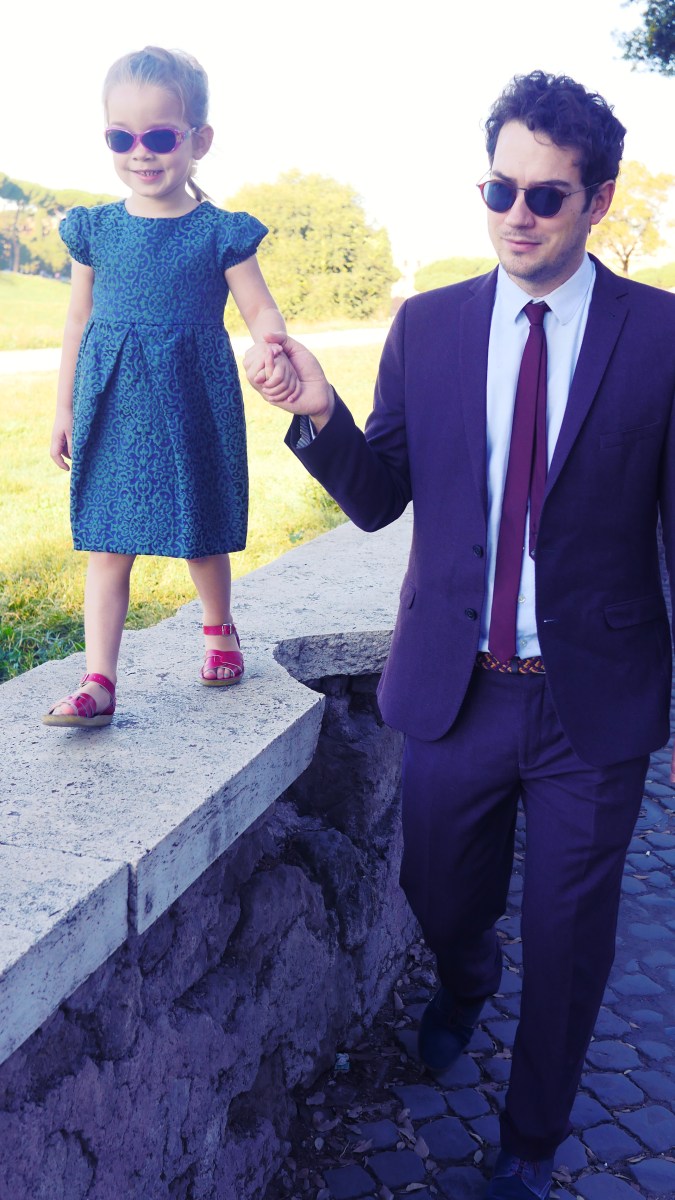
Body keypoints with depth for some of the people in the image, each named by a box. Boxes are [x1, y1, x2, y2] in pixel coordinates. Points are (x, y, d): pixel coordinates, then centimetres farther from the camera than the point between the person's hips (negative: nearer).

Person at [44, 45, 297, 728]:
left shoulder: (218, 232, -4)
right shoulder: (96, 230, 5)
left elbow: (261, 310, -4)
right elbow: (79, 322, 10)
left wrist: (271, 351, -27)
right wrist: (65, 410, 11)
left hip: (192, 408, -2)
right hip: (112, 411, 2)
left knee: (201, 534, 12)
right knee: (107, 546, 1)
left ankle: (219, 628, 40)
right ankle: (98, 683, 4)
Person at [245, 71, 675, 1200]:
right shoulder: (427, 326, 0)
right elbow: (378, 500, 3)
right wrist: (318, 412, -16)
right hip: (454, 687, 2)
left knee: (567, 946, 14)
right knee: (440, 901, 20)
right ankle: (466, 983, 59)